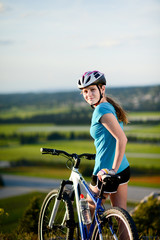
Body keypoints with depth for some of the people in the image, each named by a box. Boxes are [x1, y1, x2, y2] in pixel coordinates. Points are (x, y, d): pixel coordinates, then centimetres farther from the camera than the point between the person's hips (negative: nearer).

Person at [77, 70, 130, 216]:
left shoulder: (102, 110, -16)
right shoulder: (109, 106, 12)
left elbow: (122, 139, -26)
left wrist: (113, 169, -24)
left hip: (105, 173, -9)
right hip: (124, 169, 9)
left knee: (89, 211, 11)